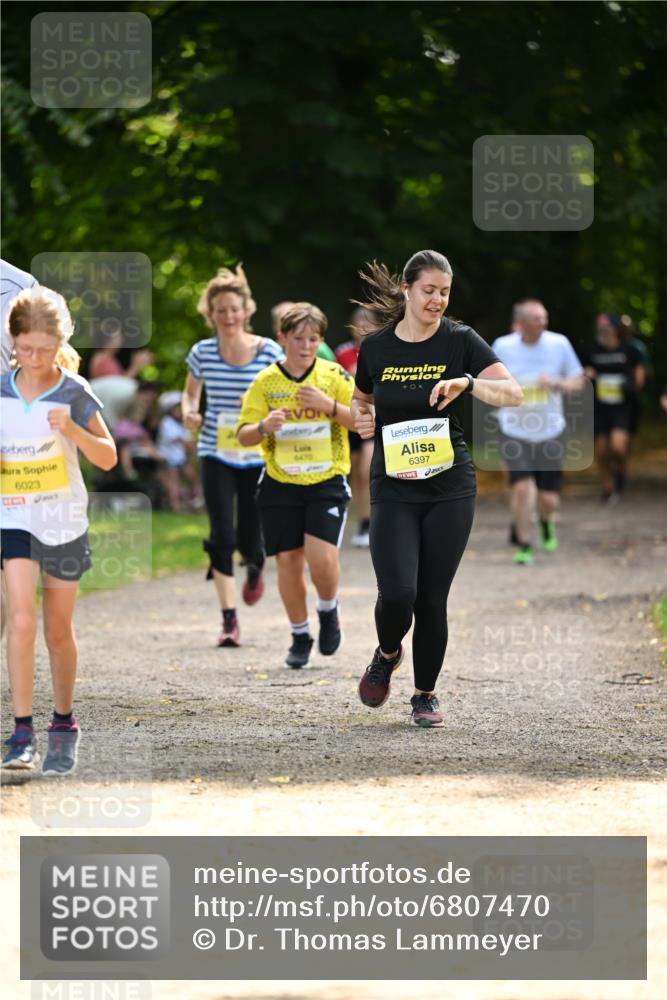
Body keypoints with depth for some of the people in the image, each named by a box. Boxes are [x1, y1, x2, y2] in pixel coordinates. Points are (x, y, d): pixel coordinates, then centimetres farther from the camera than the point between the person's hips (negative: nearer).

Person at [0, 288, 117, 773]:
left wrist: (72, 429, -24)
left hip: (64, 522, -1)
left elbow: (107, 458, -7)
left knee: (59, 631, 10)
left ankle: (64, 727, 28)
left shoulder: (74, 393, -7)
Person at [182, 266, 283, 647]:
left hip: (258, 456, -1)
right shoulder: (203, 353, -2)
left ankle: (255, 568, 43)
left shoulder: (268, 352, -8)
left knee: (249, 540, 3)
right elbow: (191, 391, 15)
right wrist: (189, 411, -6)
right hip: (217, 455, 1)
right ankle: (229, 619, -2)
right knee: (222, 536, -9)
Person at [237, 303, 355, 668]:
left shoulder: (334, 377, -2)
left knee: (322, 558, -16)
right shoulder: (265, 382, 1)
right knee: (288, 560, 2)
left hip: (326, 483, -2)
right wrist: (264, 427, -21)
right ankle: (300, 636, 19)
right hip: (280, 485, 2)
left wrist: (331, 406, -22)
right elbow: (243, 434, 1)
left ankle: (328, 611, 15)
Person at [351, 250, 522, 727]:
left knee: (432, 599, 1)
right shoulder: (376, 347, 4)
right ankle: (388, 654, 19)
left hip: (451, 489, -1)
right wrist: (362, 418, 1)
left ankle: (426, 693, 20)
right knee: (397, 593, -14)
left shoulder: (461, 341, -3)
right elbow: (363, 399, 23)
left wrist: (466, 382, -28)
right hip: (393, 489, 1)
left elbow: (512, 393, -12)